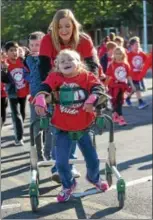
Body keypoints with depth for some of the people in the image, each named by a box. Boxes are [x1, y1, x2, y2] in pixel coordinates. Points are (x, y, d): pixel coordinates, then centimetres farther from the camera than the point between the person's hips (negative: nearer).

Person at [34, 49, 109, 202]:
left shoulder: (87, 76, -7)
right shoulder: (55, 77, -8)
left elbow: (97, 88, -20)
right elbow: (44, 88, -20)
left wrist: (91, 100, -38)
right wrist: (40, 102, -39)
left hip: (83, 127, 1)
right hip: (63, 129, 0)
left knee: (92, 159, 12)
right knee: (61, 162, -3)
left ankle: (94, 178, 46)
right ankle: (68, 185, 27)